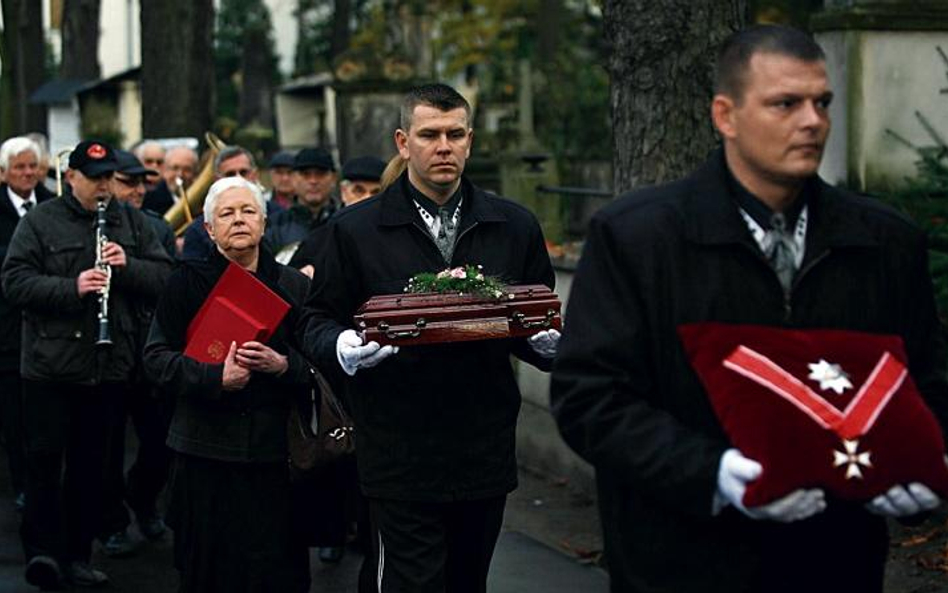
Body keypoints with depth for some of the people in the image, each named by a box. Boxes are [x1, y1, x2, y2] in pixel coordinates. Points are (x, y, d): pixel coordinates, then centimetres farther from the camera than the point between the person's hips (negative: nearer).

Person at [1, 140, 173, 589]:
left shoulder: (131, 222, 10)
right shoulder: (40, 222, 0)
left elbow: (164, 277, 5)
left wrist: (128, 264, -14)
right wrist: (72, 287, -22)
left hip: (109, 364, 4)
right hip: (51, 362, -3)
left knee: (91, 464, 10)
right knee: (45, 458, -6)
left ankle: (77, 555, 19)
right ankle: (42, 549, 1)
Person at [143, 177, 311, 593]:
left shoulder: (293, 286, 7)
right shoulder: (187, 283, 3)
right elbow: (156, 359, -2)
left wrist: (282, 365, -16)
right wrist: (215, 377, -17)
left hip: (274, 449, 1)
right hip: (206, 448, -1)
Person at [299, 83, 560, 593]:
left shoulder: (515, 226, 9)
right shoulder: (354, 229, 2)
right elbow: (317, 324, 6)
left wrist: (548, 343, -8)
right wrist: (346, 348, -16)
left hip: (486, 451, 3)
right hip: (400, 453, -3)